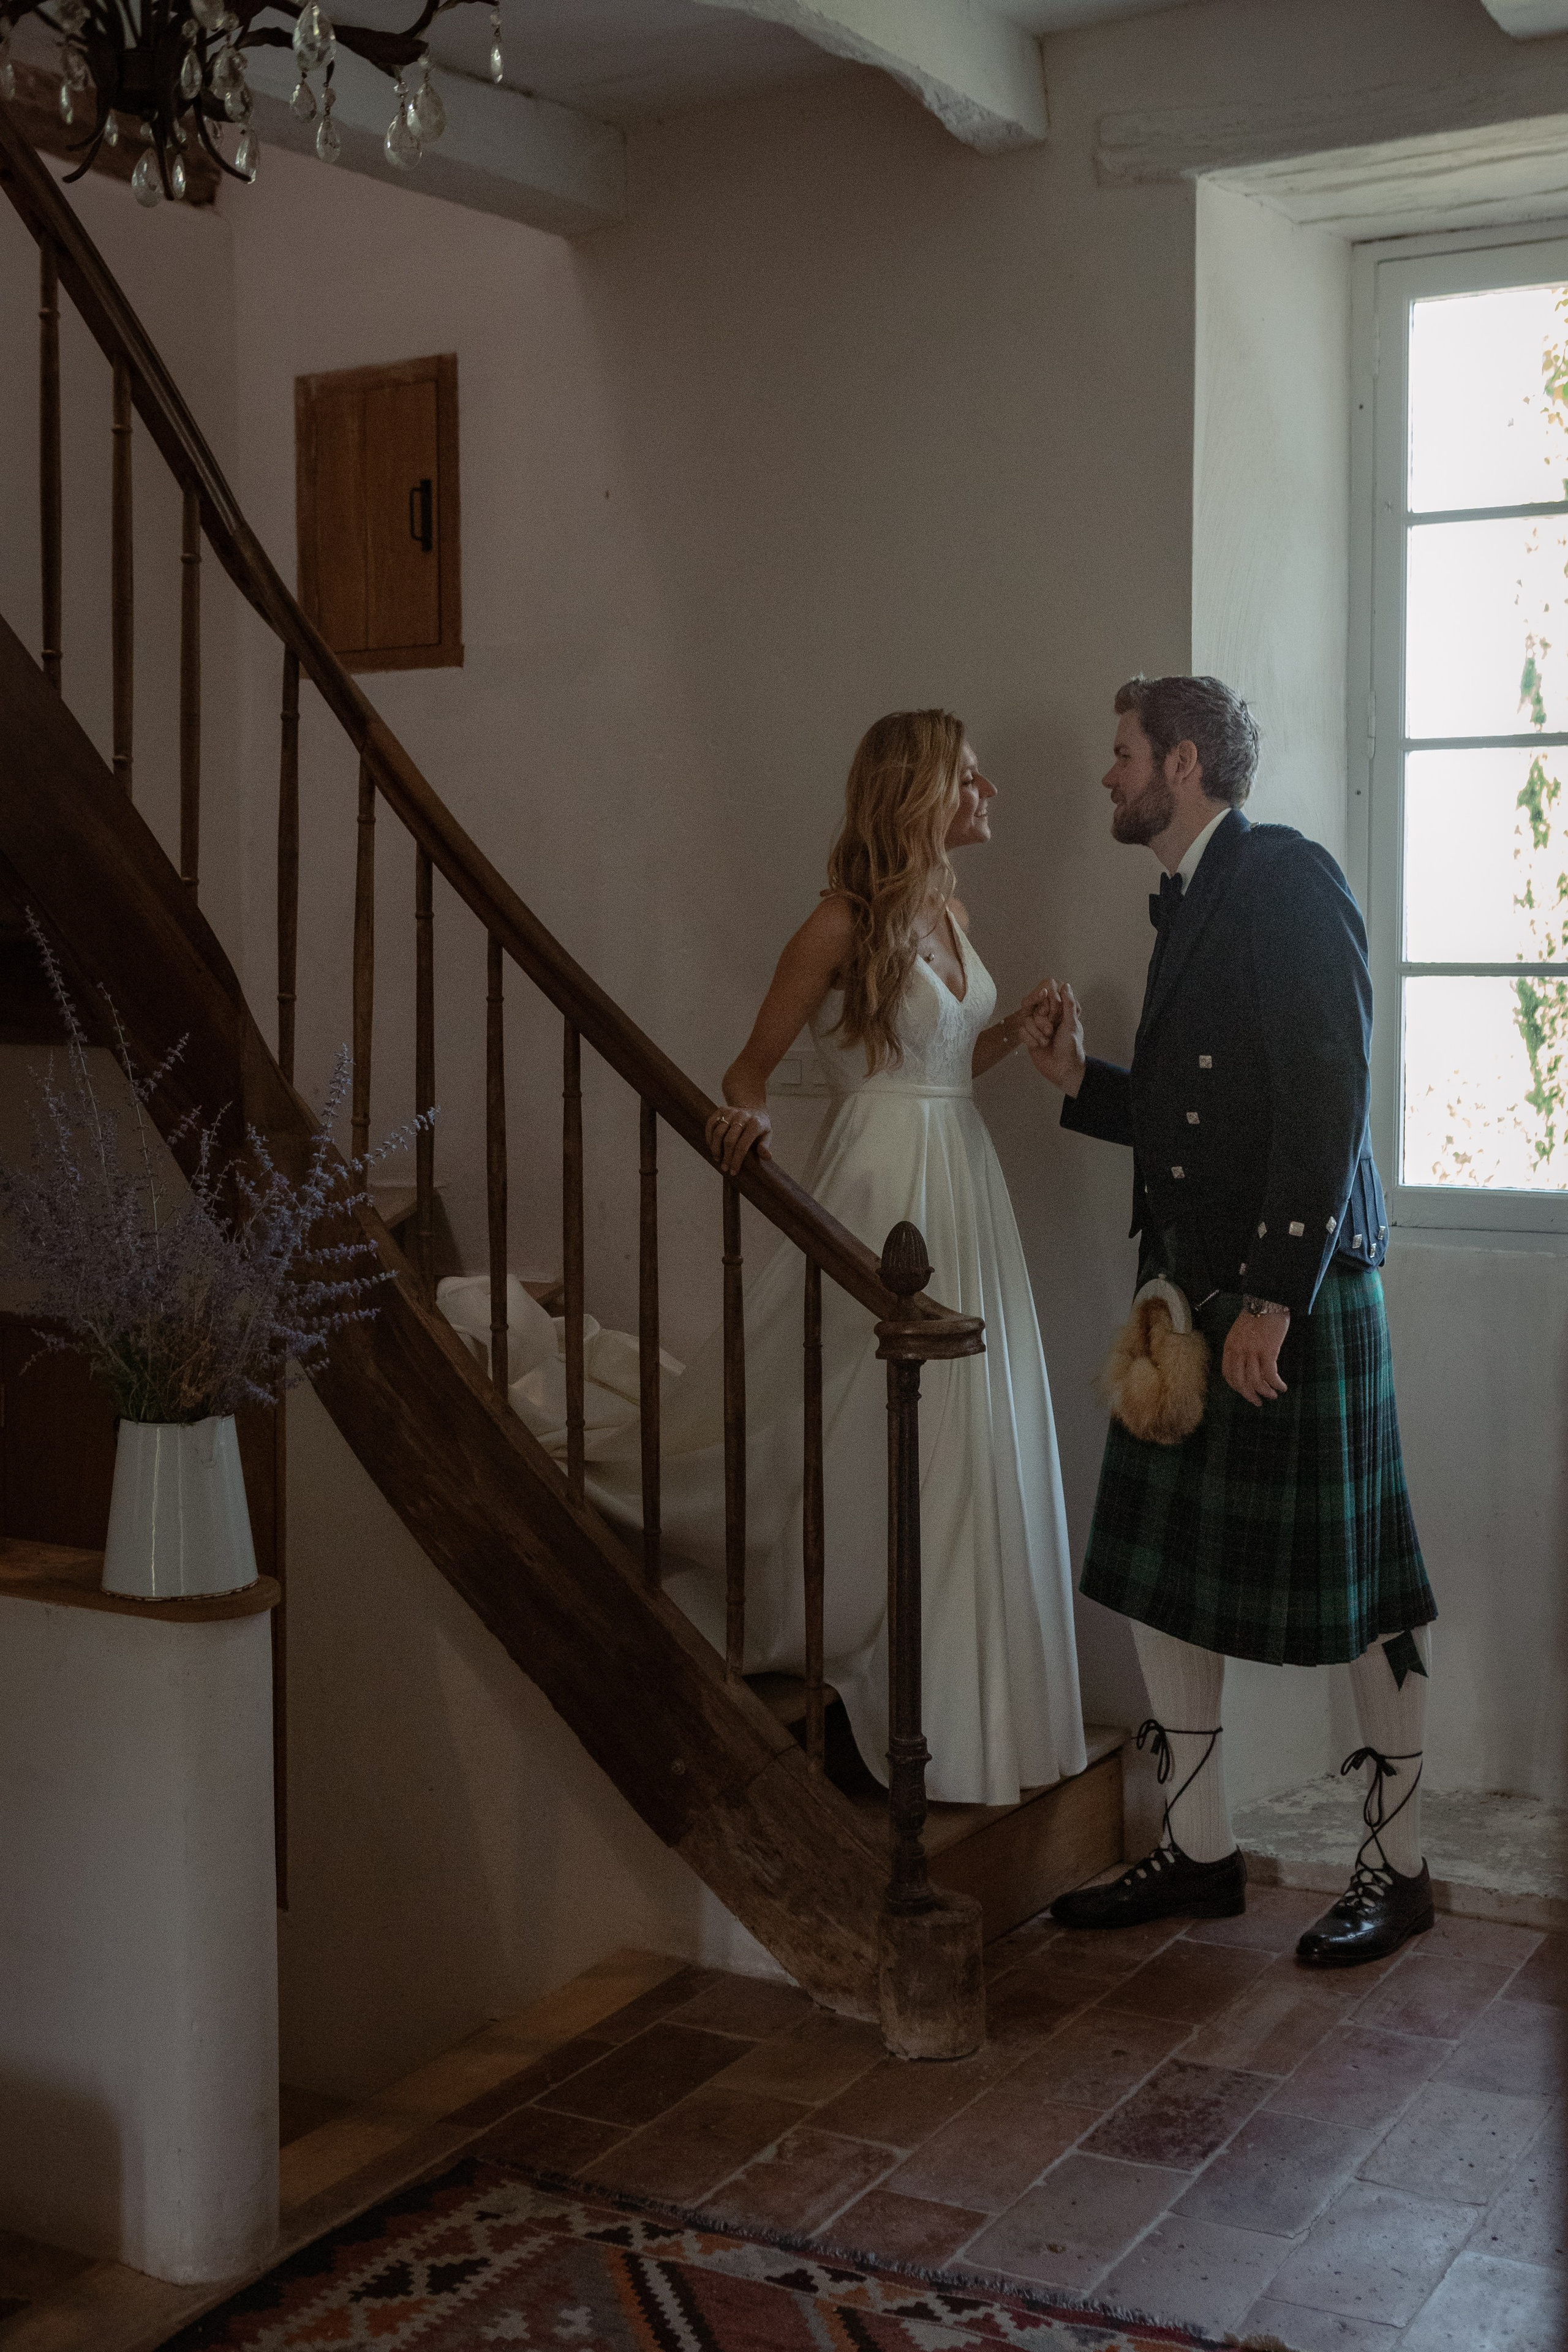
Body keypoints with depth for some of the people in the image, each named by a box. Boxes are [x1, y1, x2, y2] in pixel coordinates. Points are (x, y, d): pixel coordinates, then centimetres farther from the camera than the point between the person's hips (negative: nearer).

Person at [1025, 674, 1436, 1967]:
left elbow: (1328, 1095, -19)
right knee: (1158, 1573, 11)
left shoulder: (1287, 878, -11)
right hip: (1190, 1291, 9)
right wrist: (1082, 1077, 10)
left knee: (1356, 1592, 2)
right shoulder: (1189, 904, 17)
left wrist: (1272, 1297, -22)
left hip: (1295, 1293, -9)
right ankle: (1199, 1850, 24)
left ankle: (1397, 1865, 17)